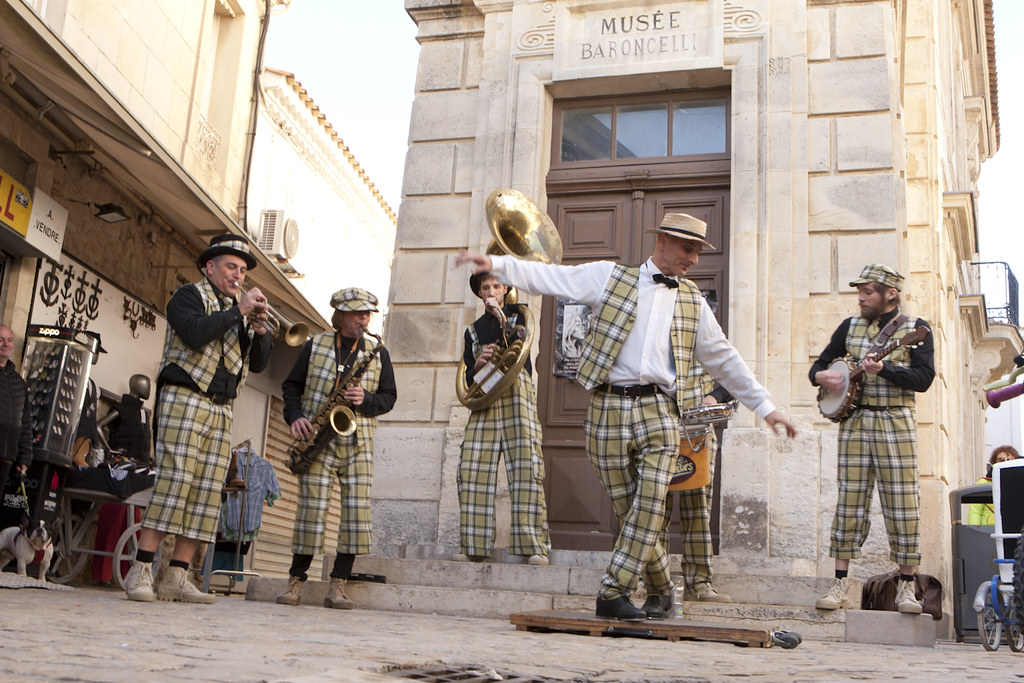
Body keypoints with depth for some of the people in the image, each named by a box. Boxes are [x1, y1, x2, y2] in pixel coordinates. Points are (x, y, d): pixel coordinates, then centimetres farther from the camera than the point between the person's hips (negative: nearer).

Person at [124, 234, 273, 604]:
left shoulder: (240, 310, 23)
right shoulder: (190, 295, 4)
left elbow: (258, 364, 16)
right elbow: (194, 334, -18)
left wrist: (260, 332, -3)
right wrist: (238, 311, -12)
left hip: (222, 409, 7)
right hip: (185, 398, -6)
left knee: (208, 490, -1)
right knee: (175, 479, -14)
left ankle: (176, 578, 1)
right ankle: (140, 572, -11)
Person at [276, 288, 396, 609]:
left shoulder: (378, 354, 11)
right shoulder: (314, 346, 8)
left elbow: (389, 397, 10)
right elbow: (291, 386, 11)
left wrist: (365, 400, -10)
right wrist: (295, 416, -7)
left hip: (357, 442, 2)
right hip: (317, 439, -1)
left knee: (356, 509, -6)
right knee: (312, 508, -6)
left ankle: (337, 588, 2)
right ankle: (295, 583, 6)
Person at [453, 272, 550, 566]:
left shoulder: (519, 314, 17)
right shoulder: (474, 330, 24)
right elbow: (469, 378, 18)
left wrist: (502, 318, -8)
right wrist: (479, 362, -3)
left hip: (517, 395, -3)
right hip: (484, 400, 3)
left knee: (525, 466, -14)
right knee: (473, 469, -8)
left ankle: (534, 546, -16)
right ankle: (474, 548, -5)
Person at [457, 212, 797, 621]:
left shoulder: (693, 301, 18)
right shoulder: (610, 277, 8)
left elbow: (724, 360, 23)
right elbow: (549, 278, 3)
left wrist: (765, 407, 22)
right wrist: (496, 264, -9)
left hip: (659, 412, 2)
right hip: (610, 408, -2)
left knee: (649, 508, -14)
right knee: (628, 509, 1)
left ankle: (613, 594, -6)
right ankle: (661, 590, 20)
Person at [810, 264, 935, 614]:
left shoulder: (915, 328, 3)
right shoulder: (850, 327, 14)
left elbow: (924, 378, -7)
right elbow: (819, 365, 17)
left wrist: (884, 369, -21)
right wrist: (821, 376, -5)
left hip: (896, 424, -3)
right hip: (854, 423, 3)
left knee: (903, 505, -3)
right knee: (849, 502, 1)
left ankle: (906, 587, 6)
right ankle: (840, 583, 5)